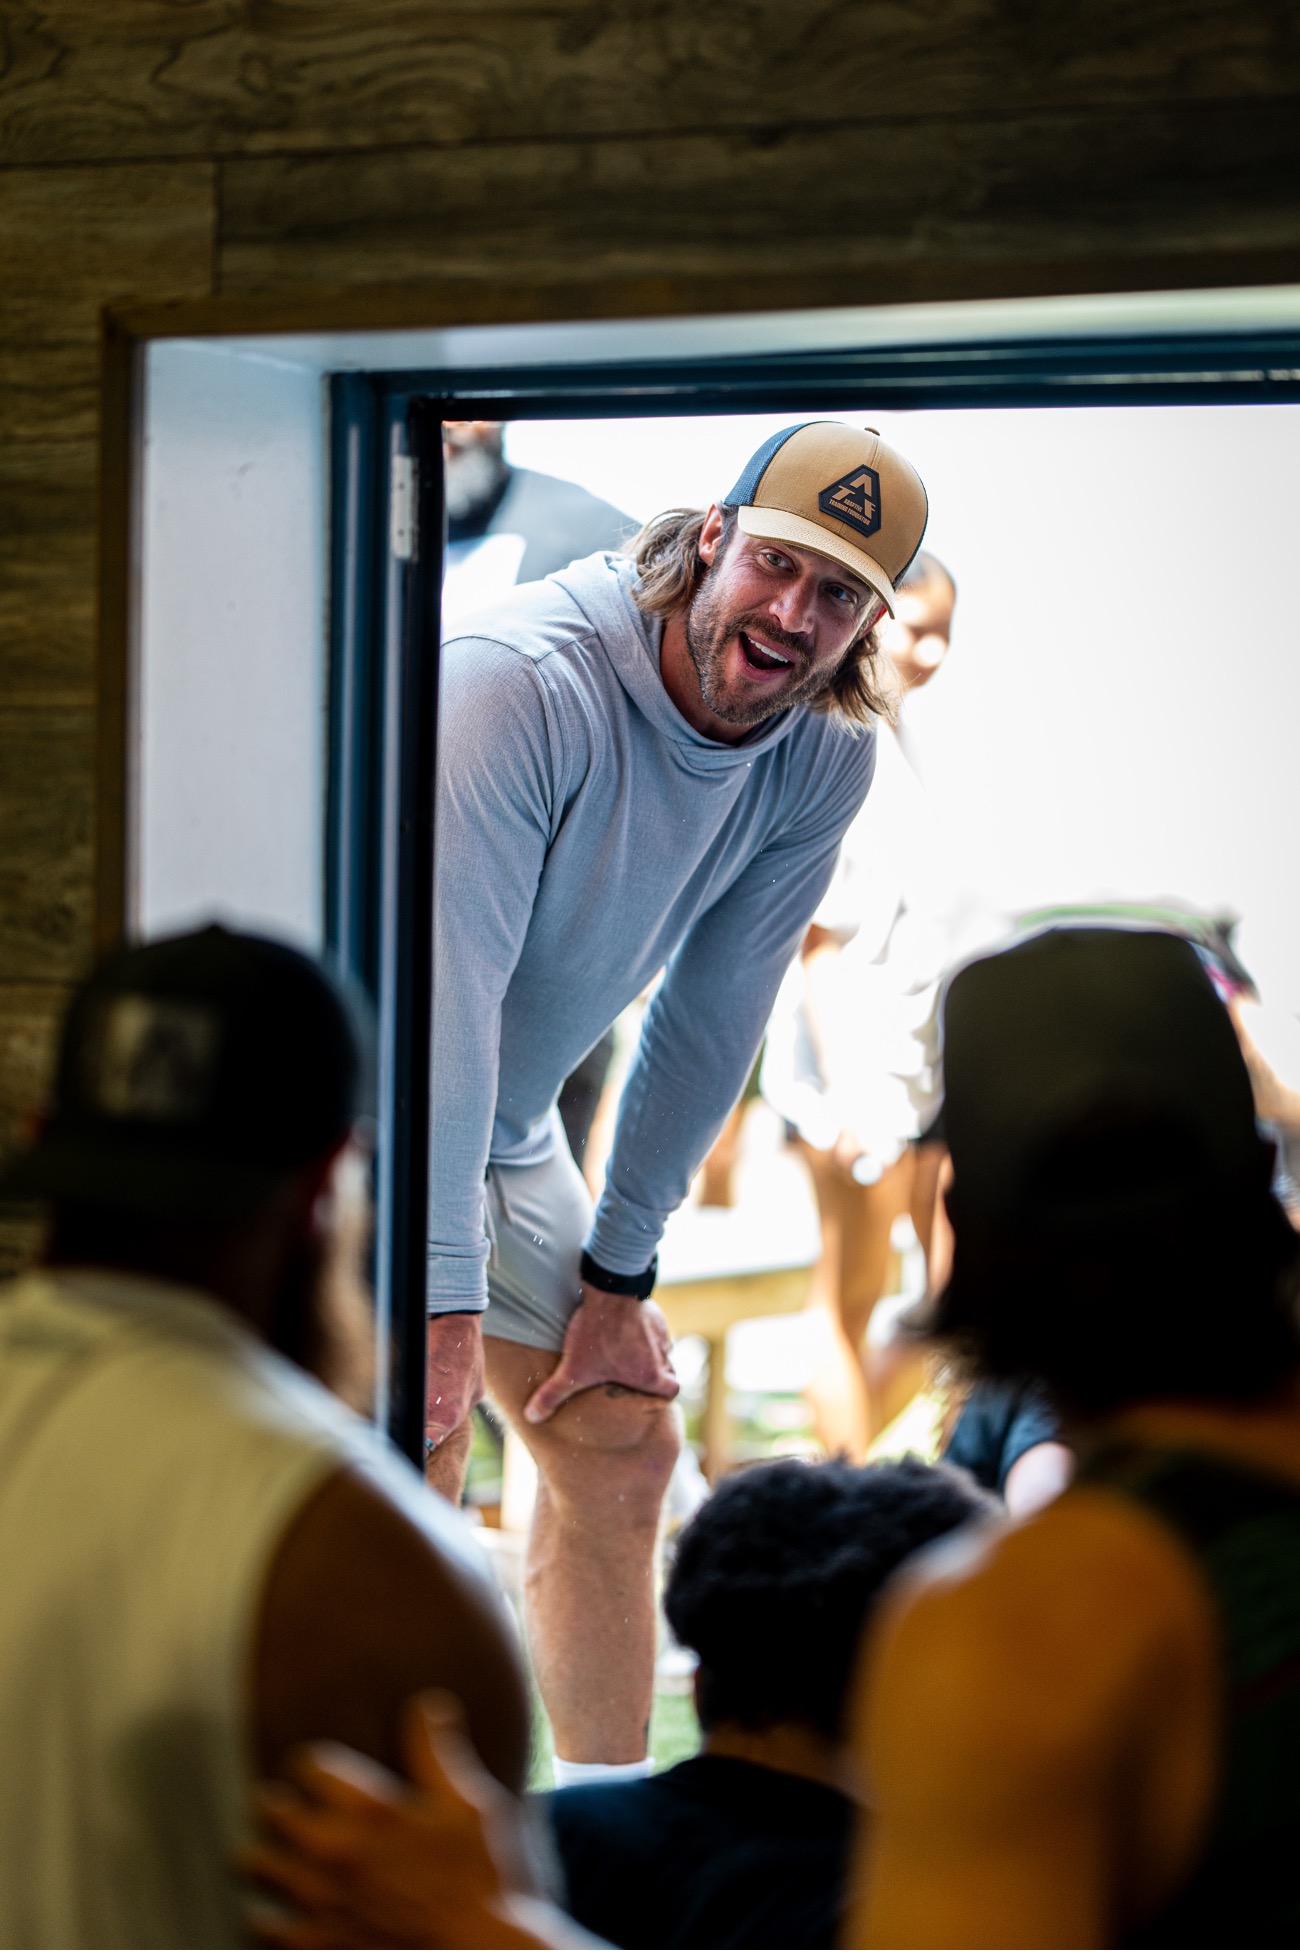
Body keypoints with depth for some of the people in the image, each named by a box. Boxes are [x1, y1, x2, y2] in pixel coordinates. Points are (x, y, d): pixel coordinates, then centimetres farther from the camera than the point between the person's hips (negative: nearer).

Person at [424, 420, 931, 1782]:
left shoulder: (825, 761, -9)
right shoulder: (520, 684, -31)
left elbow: (712, 1018, 0)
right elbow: (446, 995, -35)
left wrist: (618, 1275, 1)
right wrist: (441, 1305, -38)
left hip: (510, 1132, 8)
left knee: (622, 1448, 7)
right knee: (409, 1471, -19)